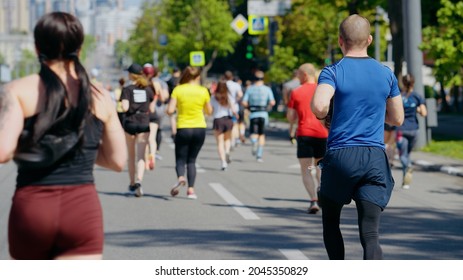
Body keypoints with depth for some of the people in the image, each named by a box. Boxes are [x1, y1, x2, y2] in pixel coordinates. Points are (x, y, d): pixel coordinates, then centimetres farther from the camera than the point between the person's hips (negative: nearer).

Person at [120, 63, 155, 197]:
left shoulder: (127, 89, -4)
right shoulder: (148, 89, 5)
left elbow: (125, 108, -15)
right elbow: (152, 109, 6)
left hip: (130, 123, -1)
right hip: (144, 123, 1)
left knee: (131, 156, 14)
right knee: (141, 156, -4)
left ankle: (132, 184, 23)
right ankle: (139, 181, -27)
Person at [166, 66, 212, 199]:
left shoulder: (178, 90, -5)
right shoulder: (203, 91, -1)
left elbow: (170, 111, -11)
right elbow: (209, 111, 10)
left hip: (183, 129, -2)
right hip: (200, 128, 2)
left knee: (180, 160, 6)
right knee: (191, 160, 13)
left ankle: (180, 177, -25)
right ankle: (191, 189, 1)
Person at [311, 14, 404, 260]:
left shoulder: (333, 72, -4)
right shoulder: (386, 74, 8)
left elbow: (318, 107, -23)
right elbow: (397, 119, 15)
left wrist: (323, 115, 0)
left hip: (340, 156, -2)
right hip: (376, 158, 2)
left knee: (330, 221, 21)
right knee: (370, 234, -4)